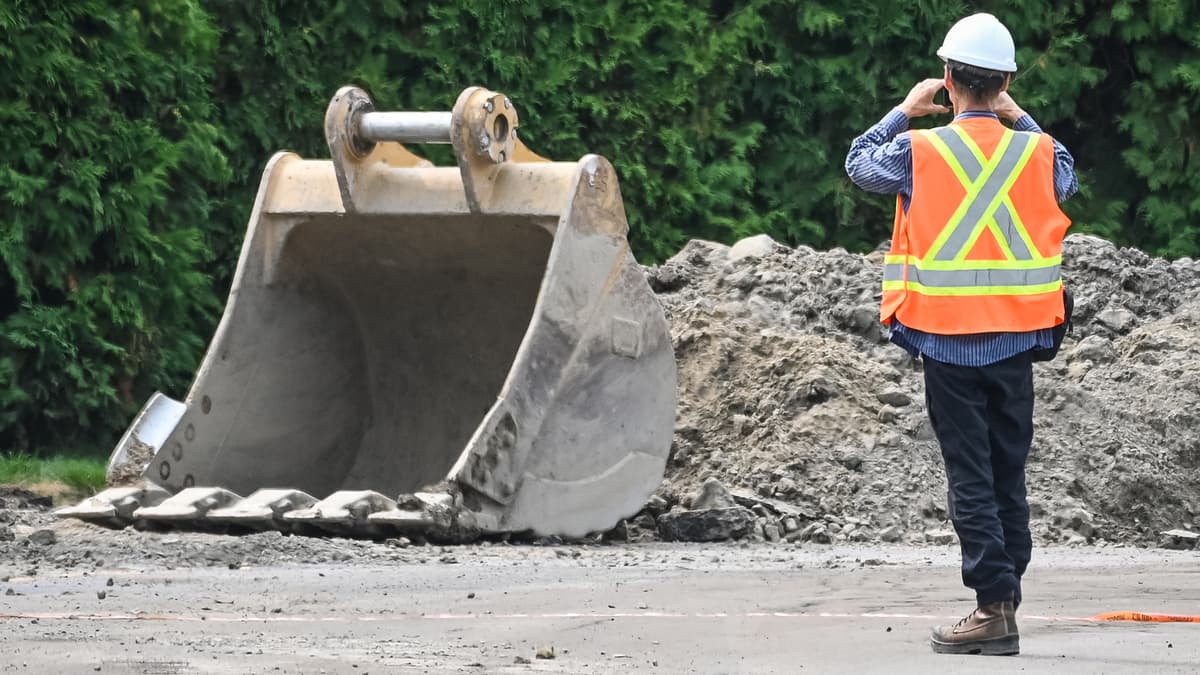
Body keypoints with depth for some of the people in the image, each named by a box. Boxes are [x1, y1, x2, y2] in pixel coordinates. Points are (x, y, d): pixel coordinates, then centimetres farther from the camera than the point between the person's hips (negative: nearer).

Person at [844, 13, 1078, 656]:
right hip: (1016, 342, 3)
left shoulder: (919, 151, -9)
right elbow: (1067, 176, 23)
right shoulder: (1037, 153, -1)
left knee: (970, 479, -2)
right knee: (1009, 476, 12)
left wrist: (904, 111, 20)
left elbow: (860, 162, 10)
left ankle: (994, 607, -9)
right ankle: (1005, 596, 15)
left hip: (948, 344, -3)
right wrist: (1020, 119, 24)